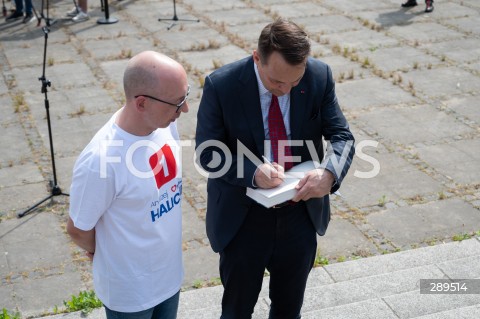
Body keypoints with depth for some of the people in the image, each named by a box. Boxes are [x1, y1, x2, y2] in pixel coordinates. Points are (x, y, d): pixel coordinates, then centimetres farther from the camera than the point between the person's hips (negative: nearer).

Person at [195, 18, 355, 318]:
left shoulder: (320, 77, -13)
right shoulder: (221, 85, -20)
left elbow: (342, 136, -8)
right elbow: (207, 152, -14)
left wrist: (330, 173, -30)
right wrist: (253, 172, -32)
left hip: (301, 212, 3)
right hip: (242, 218, -2)